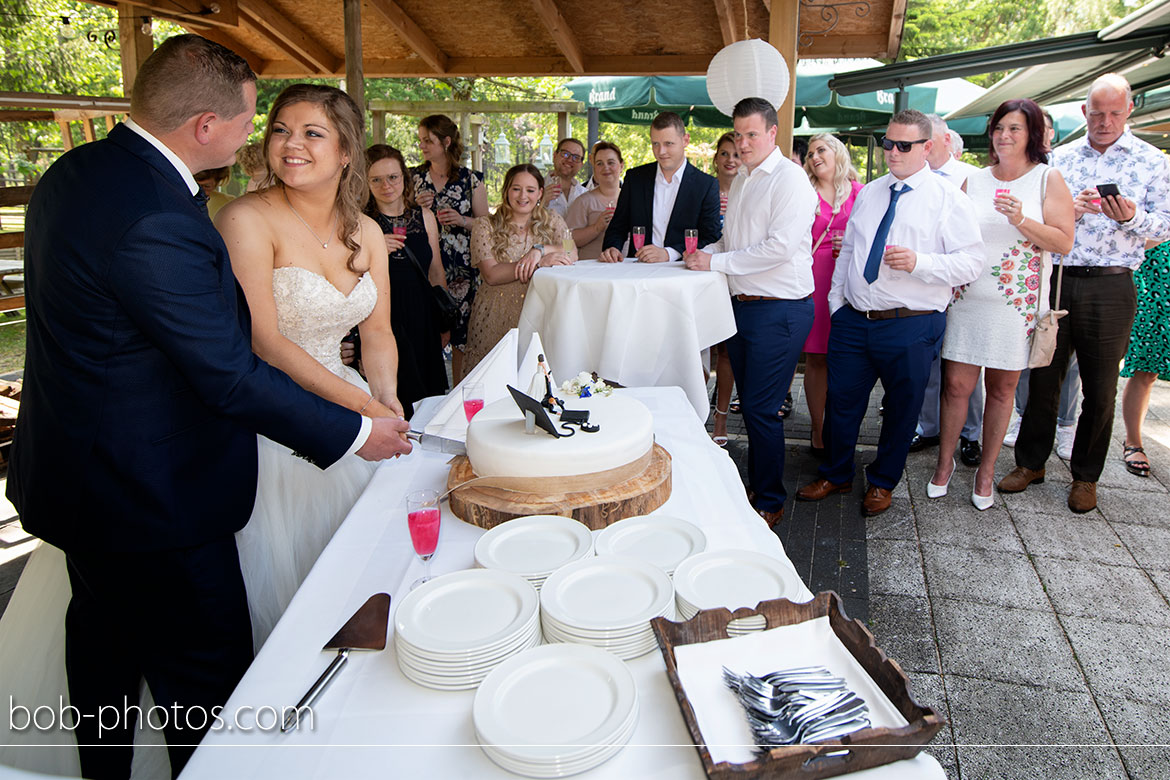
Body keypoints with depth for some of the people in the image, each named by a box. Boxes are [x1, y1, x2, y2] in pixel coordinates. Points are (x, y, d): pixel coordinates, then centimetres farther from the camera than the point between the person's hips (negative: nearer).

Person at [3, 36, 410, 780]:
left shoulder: (72, 171, 2)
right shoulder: (157, 223, -30)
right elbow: (232, 377, -26)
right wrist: (355, 432, -14)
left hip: (75, 468, 11)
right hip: (151, 497, -10)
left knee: (105, 641, 28)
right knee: (207, 676, 7)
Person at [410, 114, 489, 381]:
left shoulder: (471, 179, 4)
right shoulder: (414, 176, 10)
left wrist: (462, 220, -12)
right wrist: (417, 208, -4)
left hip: (462, 267, -1)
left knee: (461, 333, -2)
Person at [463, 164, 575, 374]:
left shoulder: (551, 222, 11)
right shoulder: (485, 227, 3)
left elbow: (572, 255, -4)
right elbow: (491, 275, -10)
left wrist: (540, 249, -20)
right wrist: (540, 262, -16)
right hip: (496, 321, -1)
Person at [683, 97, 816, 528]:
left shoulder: (790, 179, -10)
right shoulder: (741, 181, 17)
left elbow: (780, 247, -21)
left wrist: (716, 262, -16)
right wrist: (704, 253, 6)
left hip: (780, 310, -8)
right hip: (742, 305, 8)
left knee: (761, 409, -4)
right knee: (750, 405, 15)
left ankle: (770, 503, 12)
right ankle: (755, 488, 29)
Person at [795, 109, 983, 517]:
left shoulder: (949, 198, -3)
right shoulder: (868, 193, 13)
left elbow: (971, 262, -9)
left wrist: (919, 262, -24)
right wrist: (837, 301, 10)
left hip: (912, 326, -4)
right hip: (853, 319, 4)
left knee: (902, 407, 10)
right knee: (841, 400, 10)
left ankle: (882, 482, 31)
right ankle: (836, 475, 31)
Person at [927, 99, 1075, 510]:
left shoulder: (1049, 179, 3)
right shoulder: (974, 180, 10)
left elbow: (1064, 241, -4)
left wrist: (1021, 221, -18)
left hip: (1017, 303, -1)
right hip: (967, 298, 2)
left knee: (1001, 389, 7)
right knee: (956, 384, 0)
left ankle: (987, 470, 20)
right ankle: (945, 462, 17)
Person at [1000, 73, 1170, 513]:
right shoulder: (1060, 158, 10)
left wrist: (1131, 217, -18)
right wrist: (1066, 211, -9)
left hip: (1110, 286, -1)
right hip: (1056, 279, 2)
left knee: (1100, 389, 5)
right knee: (1043, 376, 6)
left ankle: (1085, 476, 19)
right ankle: (1031, 462, 21)